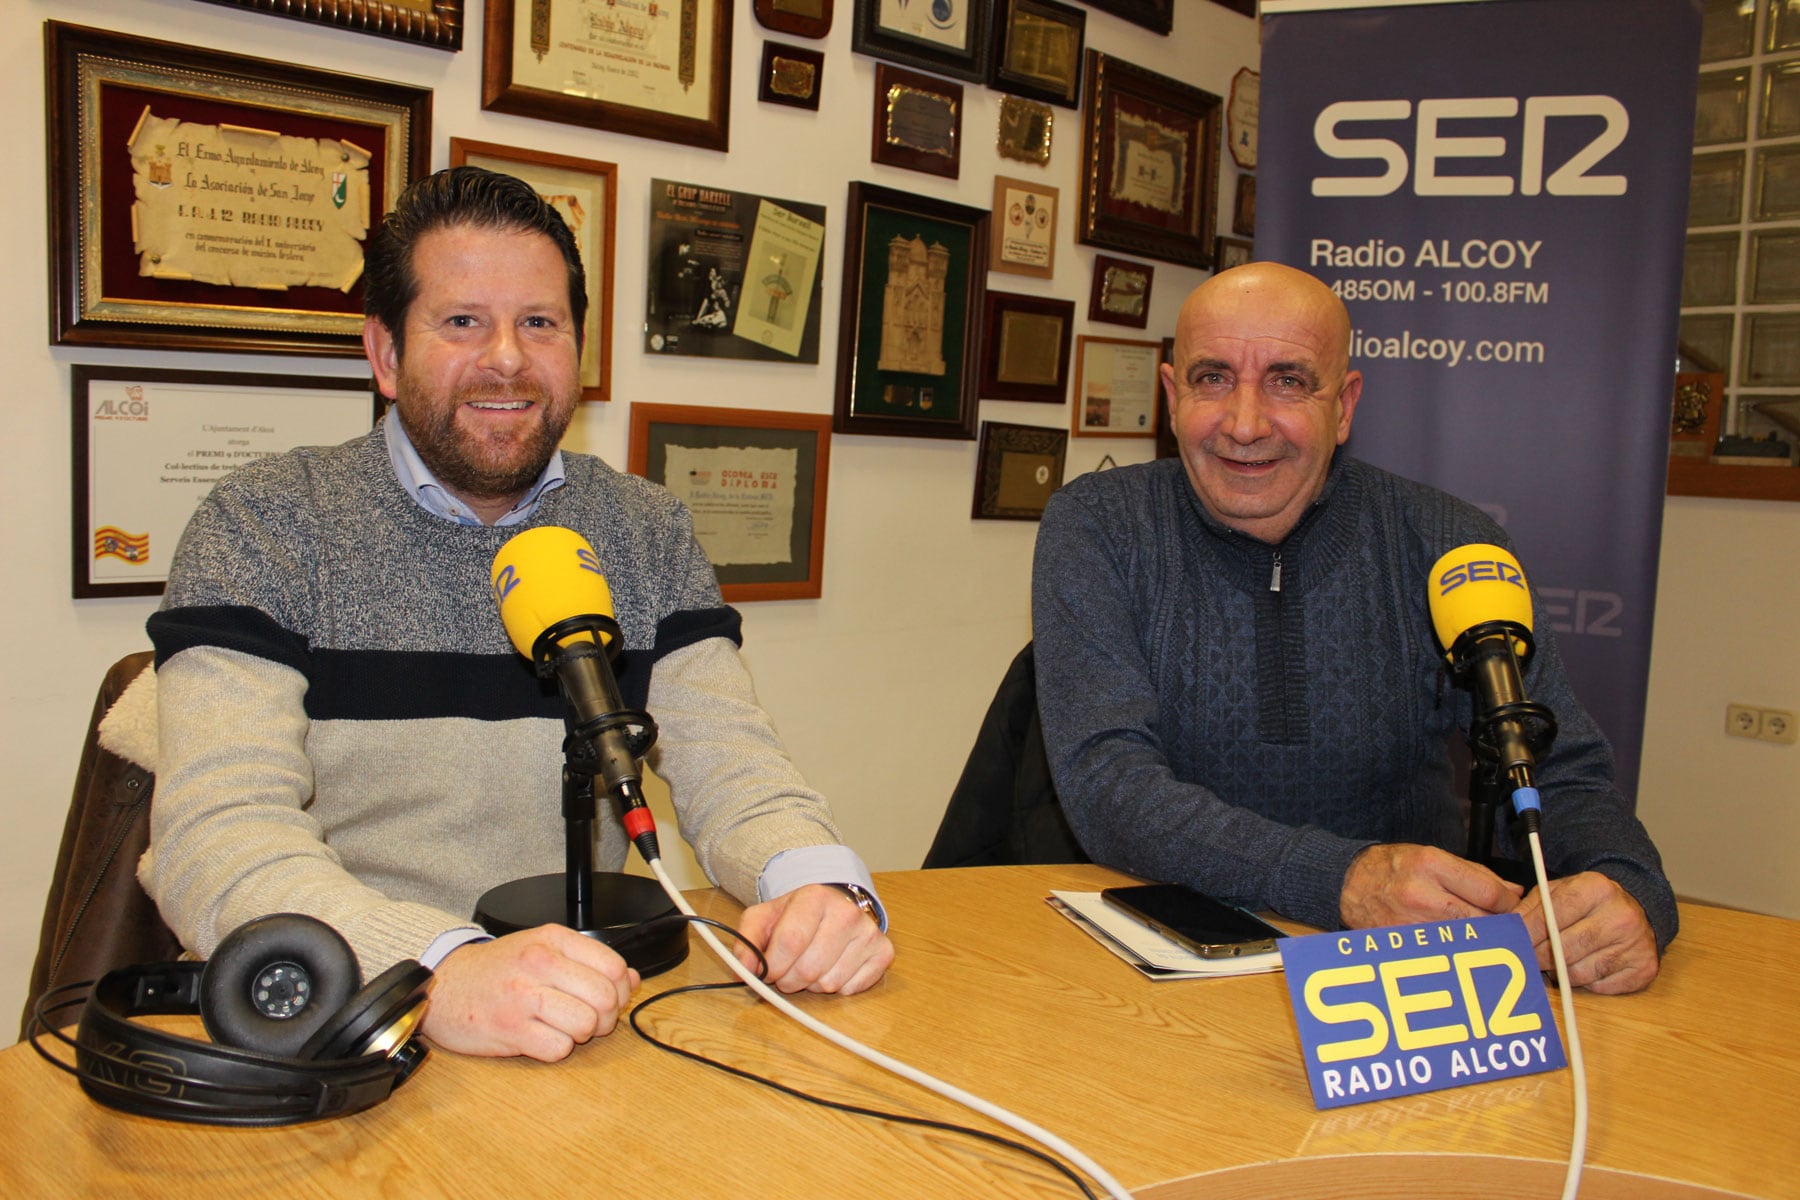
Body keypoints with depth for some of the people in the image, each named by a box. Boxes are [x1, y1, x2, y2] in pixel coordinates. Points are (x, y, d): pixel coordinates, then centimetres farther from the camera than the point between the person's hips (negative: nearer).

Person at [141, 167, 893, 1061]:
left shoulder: (648, 534, 8)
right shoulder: (264, 526, -4)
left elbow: (730, 770, 0)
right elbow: (216, 836, -16)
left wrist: (822, 882, -23)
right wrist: (442, 965, -34)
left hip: (585, 1021, 2)